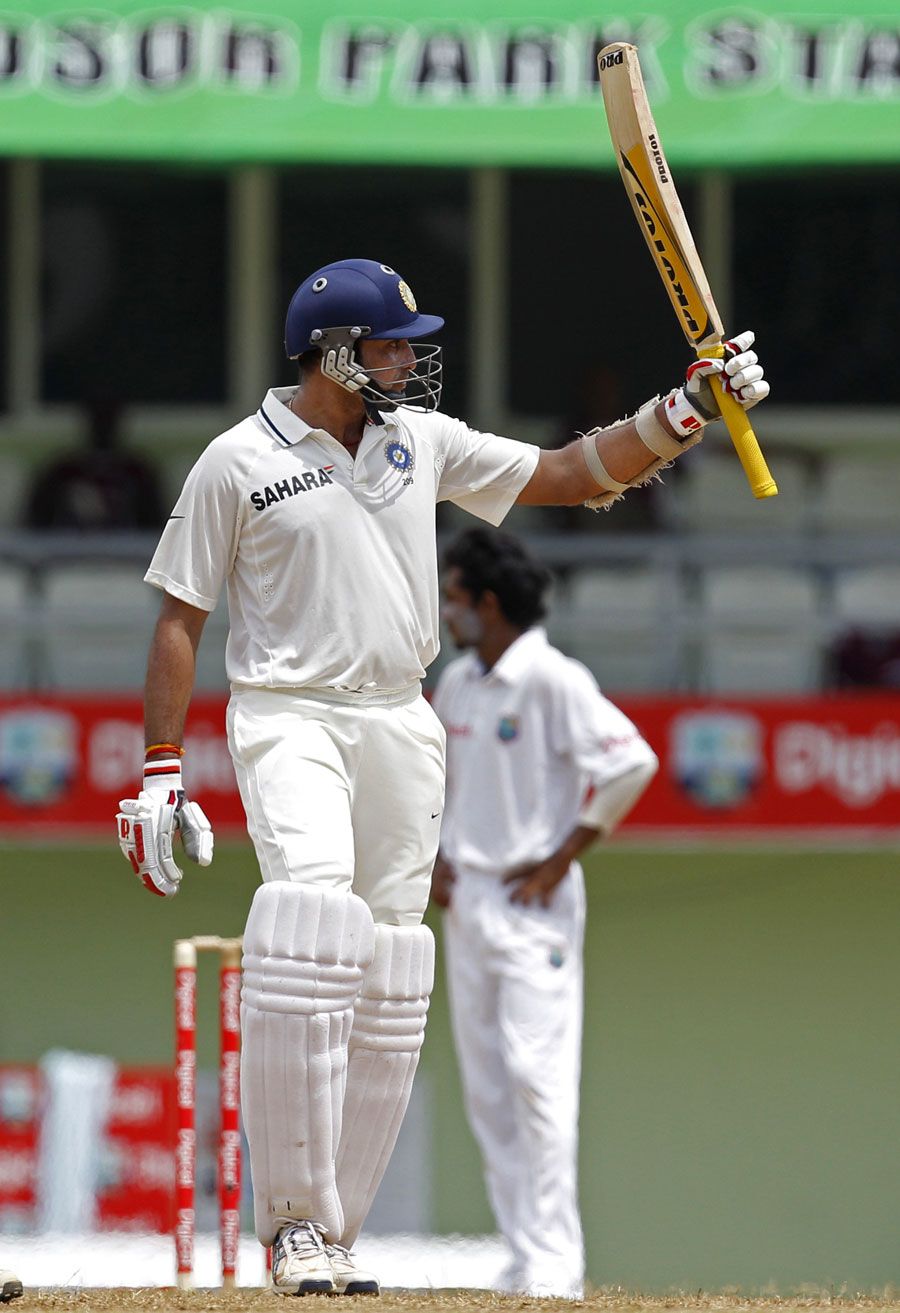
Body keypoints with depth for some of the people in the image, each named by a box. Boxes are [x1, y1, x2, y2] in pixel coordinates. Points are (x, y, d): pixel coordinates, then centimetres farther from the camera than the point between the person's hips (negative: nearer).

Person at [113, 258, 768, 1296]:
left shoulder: (424, 440, 10)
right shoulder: (238, 463, -3)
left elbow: (576, 475, 12)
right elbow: (179, 620, 0)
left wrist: (686, 409, -3)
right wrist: (160, 773, -6)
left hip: (401, 725, 6)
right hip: (287, 716, -6)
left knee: (387, 984, 2)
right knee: (311, 924, -27)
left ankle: (329, 1237, 8)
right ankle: (296, 1222, -26)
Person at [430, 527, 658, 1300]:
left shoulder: (553, 681, -12)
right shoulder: (455, 684, 11)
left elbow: (632, 763, -19)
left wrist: (564, 857, -16)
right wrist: (433, 856, 12)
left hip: (534, 900, -8)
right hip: (467, 901, 8)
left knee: (538, 1077, -12)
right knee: (486, 1088, 6)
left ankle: (554, 1264, -12)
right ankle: (526, 1259, 10)